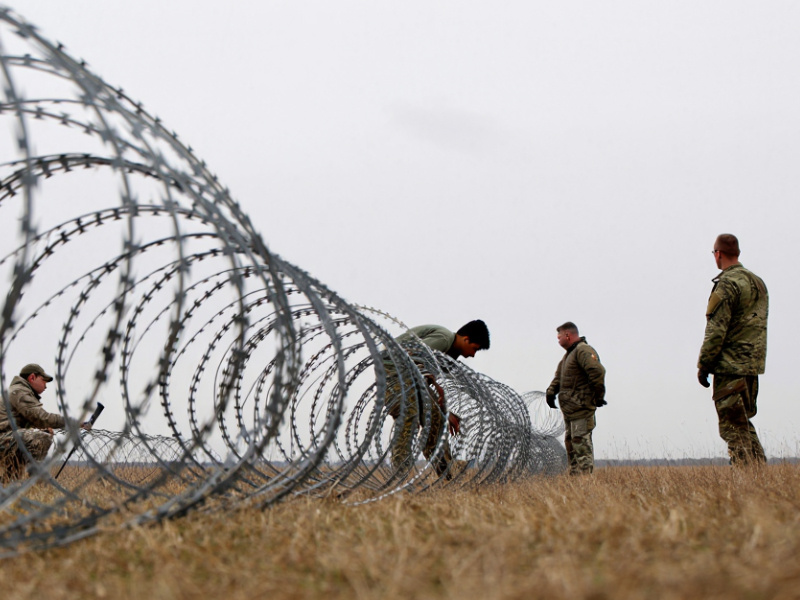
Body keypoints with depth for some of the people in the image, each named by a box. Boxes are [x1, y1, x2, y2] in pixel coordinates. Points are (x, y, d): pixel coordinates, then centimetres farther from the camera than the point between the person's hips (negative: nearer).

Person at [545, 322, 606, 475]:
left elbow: (598, 371, -26)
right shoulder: (569, 354, 21)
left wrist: (598, 396, -22)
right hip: (570, 409, 11)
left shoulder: (583, 351, -13)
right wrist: (551, 392, 8)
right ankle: (574, 474, 19)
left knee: (581, 442, -12)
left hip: (581, 407, -11)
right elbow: (559, 377, 25)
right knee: (570, 441, 13)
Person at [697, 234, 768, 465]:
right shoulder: (758, 283, 15)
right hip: (753, 365, 9)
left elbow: (716, 330, -17)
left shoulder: (727, 285, -13)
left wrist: (703, 365, -11)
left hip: (731, 366, -8)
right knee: (744, 425, 15)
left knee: (733, 428, -4)